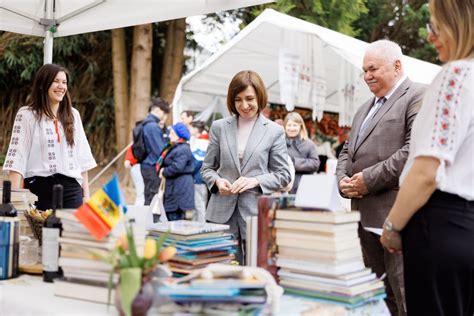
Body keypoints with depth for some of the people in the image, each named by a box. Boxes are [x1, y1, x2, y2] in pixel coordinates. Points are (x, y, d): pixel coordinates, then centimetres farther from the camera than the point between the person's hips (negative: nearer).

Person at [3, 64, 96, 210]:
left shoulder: (73, 115, 13)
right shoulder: (26, 115, 0)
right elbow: (17, 157, -6)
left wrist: (86, 194, 11)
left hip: (71, 187, 3)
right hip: (39, 187, -3)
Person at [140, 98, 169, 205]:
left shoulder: (147, 125, 14)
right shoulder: (153, 126, -17)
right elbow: (160, 150, -17)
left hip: (146, 166, 10)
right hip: (153, 167, -10)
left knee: (149, 199, 13)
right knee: (152, 200, -6)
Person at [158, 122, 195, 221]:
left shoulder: (183, 150, -15)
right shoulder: (173, 147, 18)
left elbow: (177, 167, -25)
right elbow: (164, 163, 22)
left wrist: (164, 172, -10)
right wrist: (161, 169, 1)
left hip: (179, 187, -11)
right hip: (172, 187, 11)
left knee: (176, 217, -9)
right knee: (170, 215, 14)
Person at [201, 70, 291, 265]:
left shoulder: (274, 131, 3)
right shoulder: (219, 127, 9)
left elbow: (283, 175, 4)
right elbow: (207, 168, 13)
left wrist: (255, 180, -12)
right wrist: (217, 181, -8)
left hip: (257, 212, -1)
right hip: (222, 212, 2)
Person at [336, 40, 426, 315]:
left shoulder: (419, 97, -6)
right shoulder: (365, 108, 23)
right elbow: (348, 151, 24)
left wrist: (369, 179, -16)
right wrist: (343, 178, 2)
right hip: (367, 217, 9)